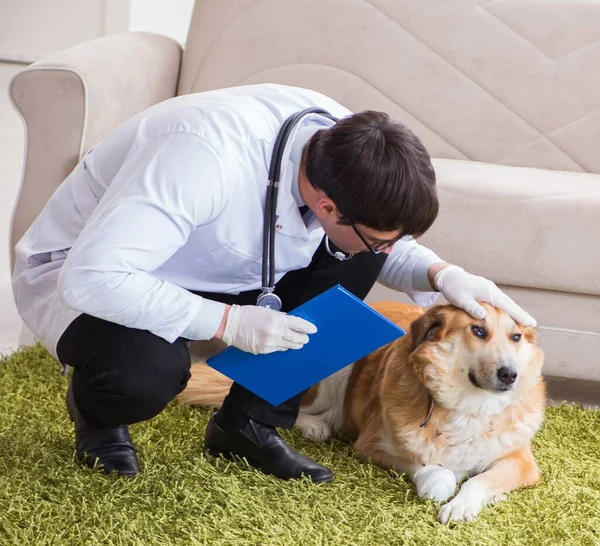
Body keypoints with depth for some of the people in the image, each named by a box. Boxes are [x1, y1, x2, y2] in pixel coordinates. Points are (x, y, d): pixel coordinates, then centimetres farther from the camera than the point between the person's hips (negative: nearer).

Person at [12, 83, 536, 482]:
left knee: (350, 259, -12)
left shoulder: (347, 147, -18)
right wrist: (229, 322, -39)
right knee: (147, 370, -38)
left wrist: (441, 274, -19)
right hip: (75, 272, -6)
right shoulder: (207, 157, -40)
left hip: (197, 268, 6)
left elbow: (382, 248, 2)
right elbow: (90, 277, -41)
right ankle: (98, 413, 0)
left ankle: (250, 422, 0)